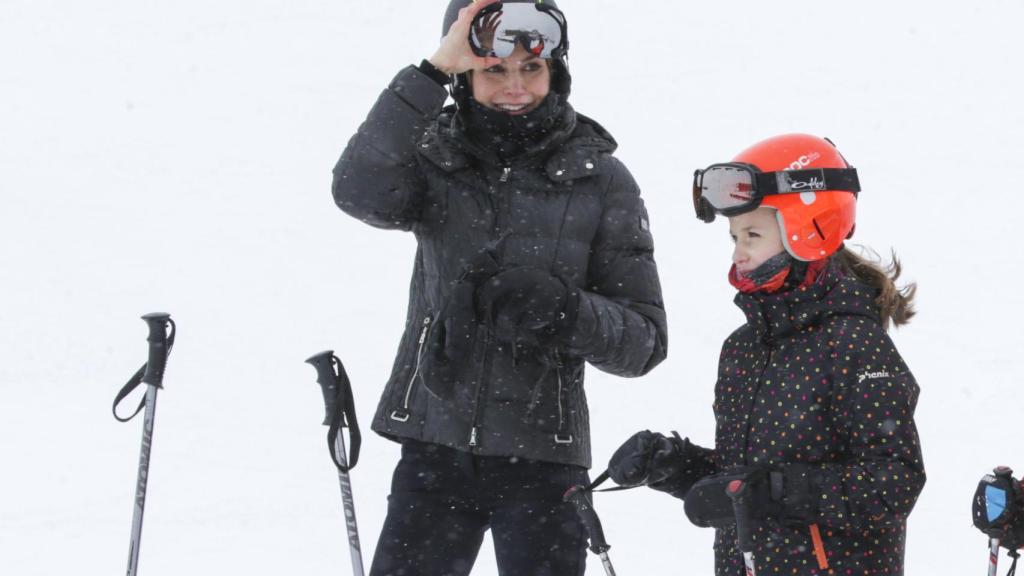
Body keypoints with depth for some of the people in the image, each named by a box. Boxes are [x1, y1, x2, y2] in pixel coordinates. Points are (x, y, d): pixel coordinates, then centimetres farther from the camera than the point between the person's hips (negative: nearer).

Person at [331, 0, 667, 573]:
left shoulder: (599, 181, -1)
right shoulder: (436, 161, 1)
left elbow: (644, 340, -2)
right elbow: (362, 193, -22)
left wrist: (565, 313, -22)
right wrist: (433, 71, -26)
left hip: (542, 459, -1)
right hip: (435, 445, 1)